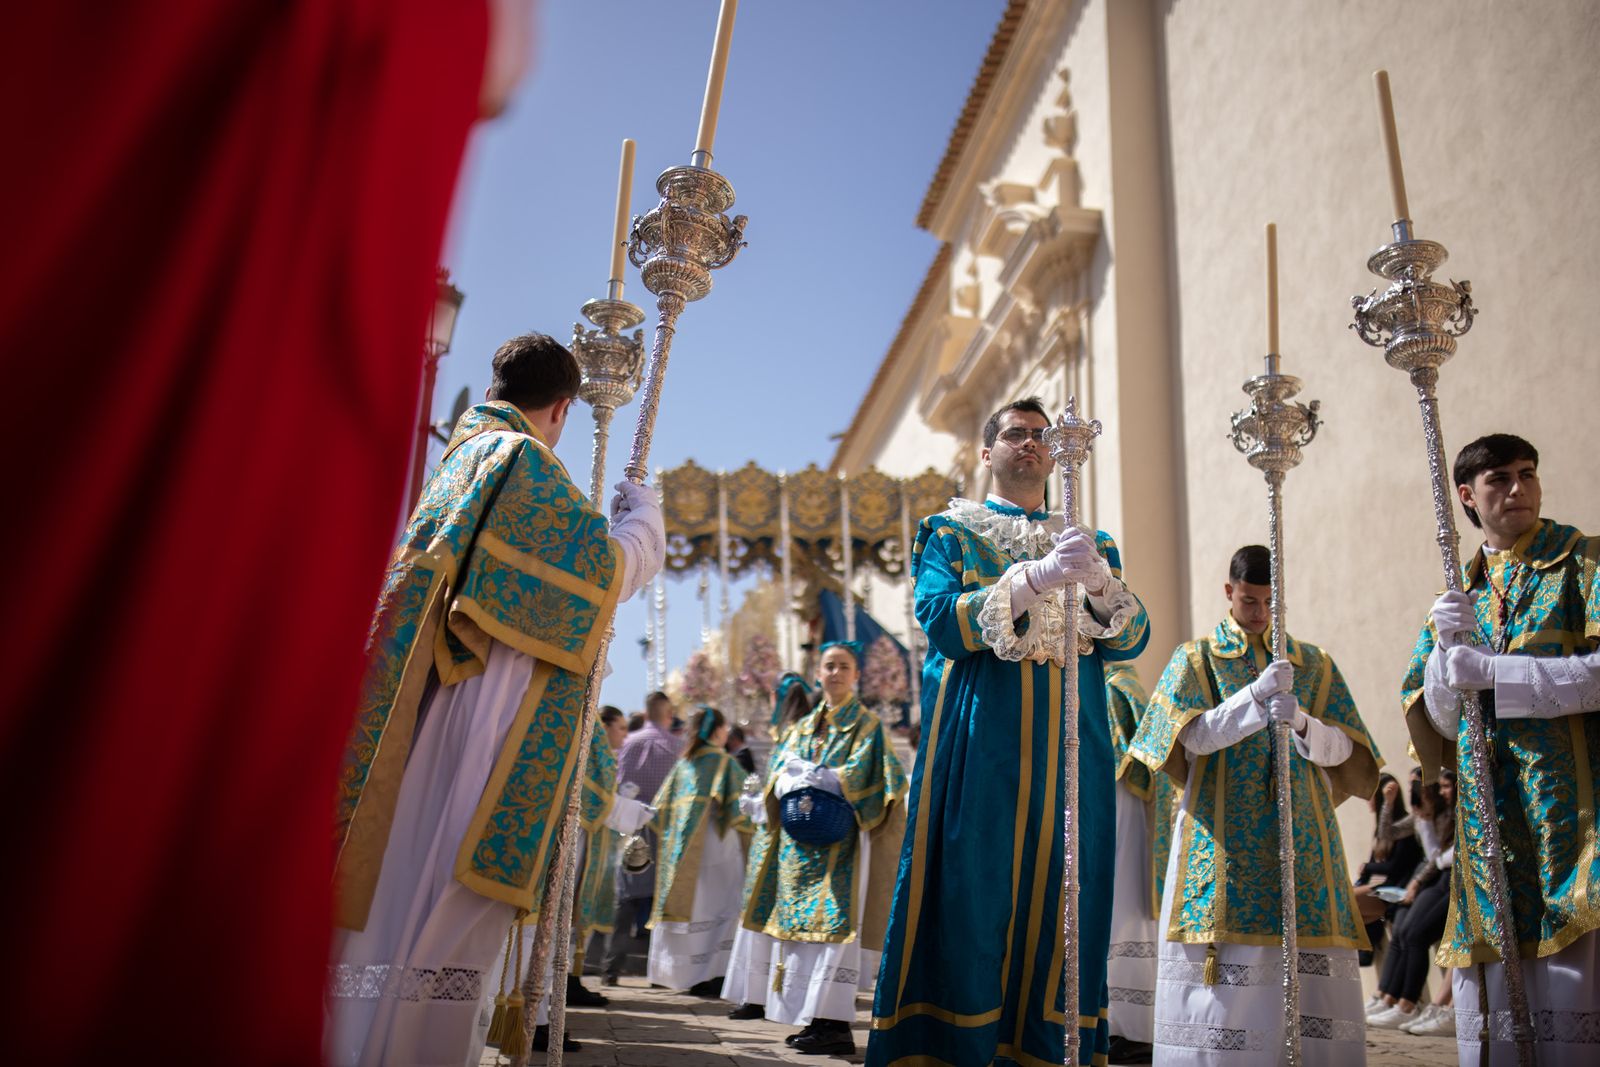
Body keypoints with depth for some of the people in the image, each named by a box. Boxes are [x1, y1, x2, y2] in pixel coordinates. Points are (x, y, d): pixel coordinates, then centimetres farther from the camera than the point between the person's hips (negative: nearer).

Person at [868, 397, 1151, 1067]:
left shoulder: (1091, 544, 19)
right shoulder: (950, 531, 9)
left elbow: (1132, 639, 6)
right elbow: (943, 623, -8)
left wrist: (1098, 582, -15)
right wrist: (1036, 577, -20)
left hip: (1071, 753, 3)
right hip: (979, 749, -3)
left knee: (1059, 908, 3)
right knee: (971, 904, -5)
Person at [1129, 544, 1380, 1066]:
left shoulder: (1315, 663, 14)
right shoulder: (1196, 657, 8)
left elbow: (1343, 749, 6)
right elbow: (1194, 736, -5)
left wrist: (1302, 723, -16)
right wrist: (1258, 695, -17)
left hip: (1300, 832, 2)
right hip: (1224, 833, -2)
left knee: (1307, 953, -5)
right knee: (1224, 959, -8)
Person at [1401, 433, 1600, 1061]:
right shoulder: (1459, 591, 16)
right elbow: (1441, 720, 11)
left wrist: (1490, 671, -14)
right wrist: (1447, 649, -7)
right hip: (1489, 814, 4)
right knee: (1493, 992, 2)